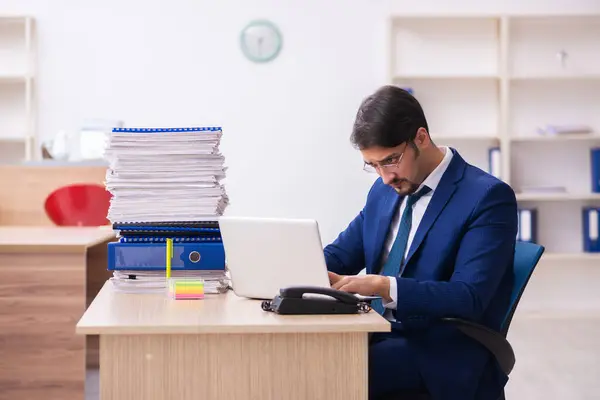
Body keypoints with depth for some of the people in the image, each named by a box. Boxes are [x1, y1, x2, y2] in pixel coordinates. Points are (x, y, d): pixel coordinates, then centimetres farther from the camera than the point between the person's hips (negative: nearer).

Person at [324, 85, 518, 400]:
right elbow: (340, 254, 17)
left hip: (444, 356, -6)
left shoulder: (488, 197, -11)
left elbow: (469, 297, -19)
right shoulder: (383, 191, 13)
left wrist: (385, 286, -31)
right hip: (382, 336, 7)